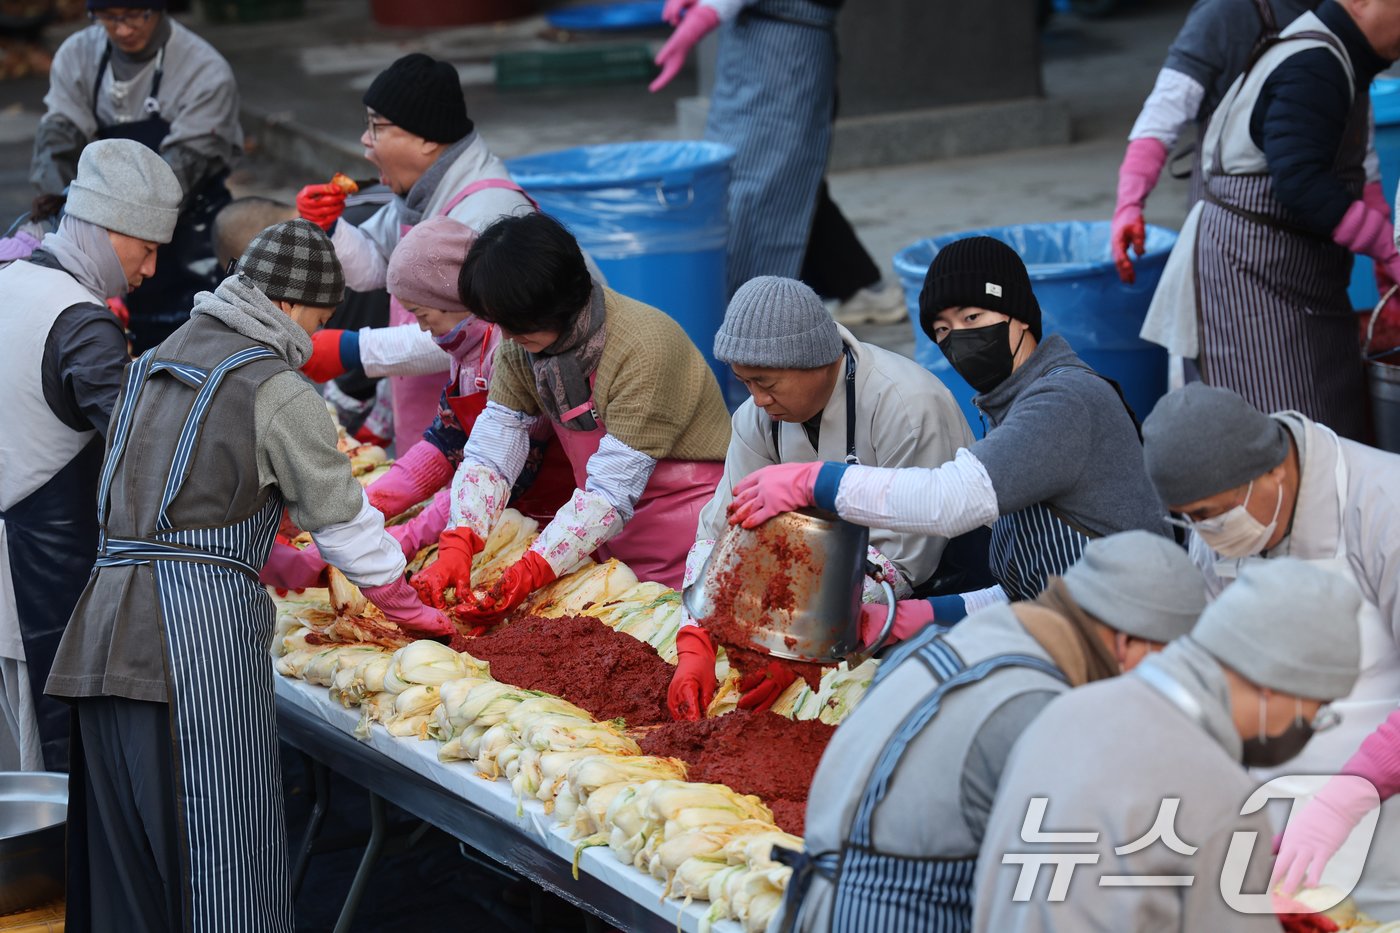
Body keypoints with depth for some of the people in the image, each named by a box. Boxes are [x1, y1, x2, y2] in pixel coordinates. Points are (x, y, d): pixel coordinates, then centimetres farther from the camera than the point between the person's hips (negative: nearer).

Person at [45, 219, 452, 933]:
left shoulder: (155, 362, 20)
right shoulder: (276, 389, -4)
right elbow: (342, 520, 1)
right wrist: (413, 611, 15)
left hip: (106, 620, 8)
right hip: (203, 620, -8)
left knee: (125, 838, 11)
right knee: (220, 848, -5)